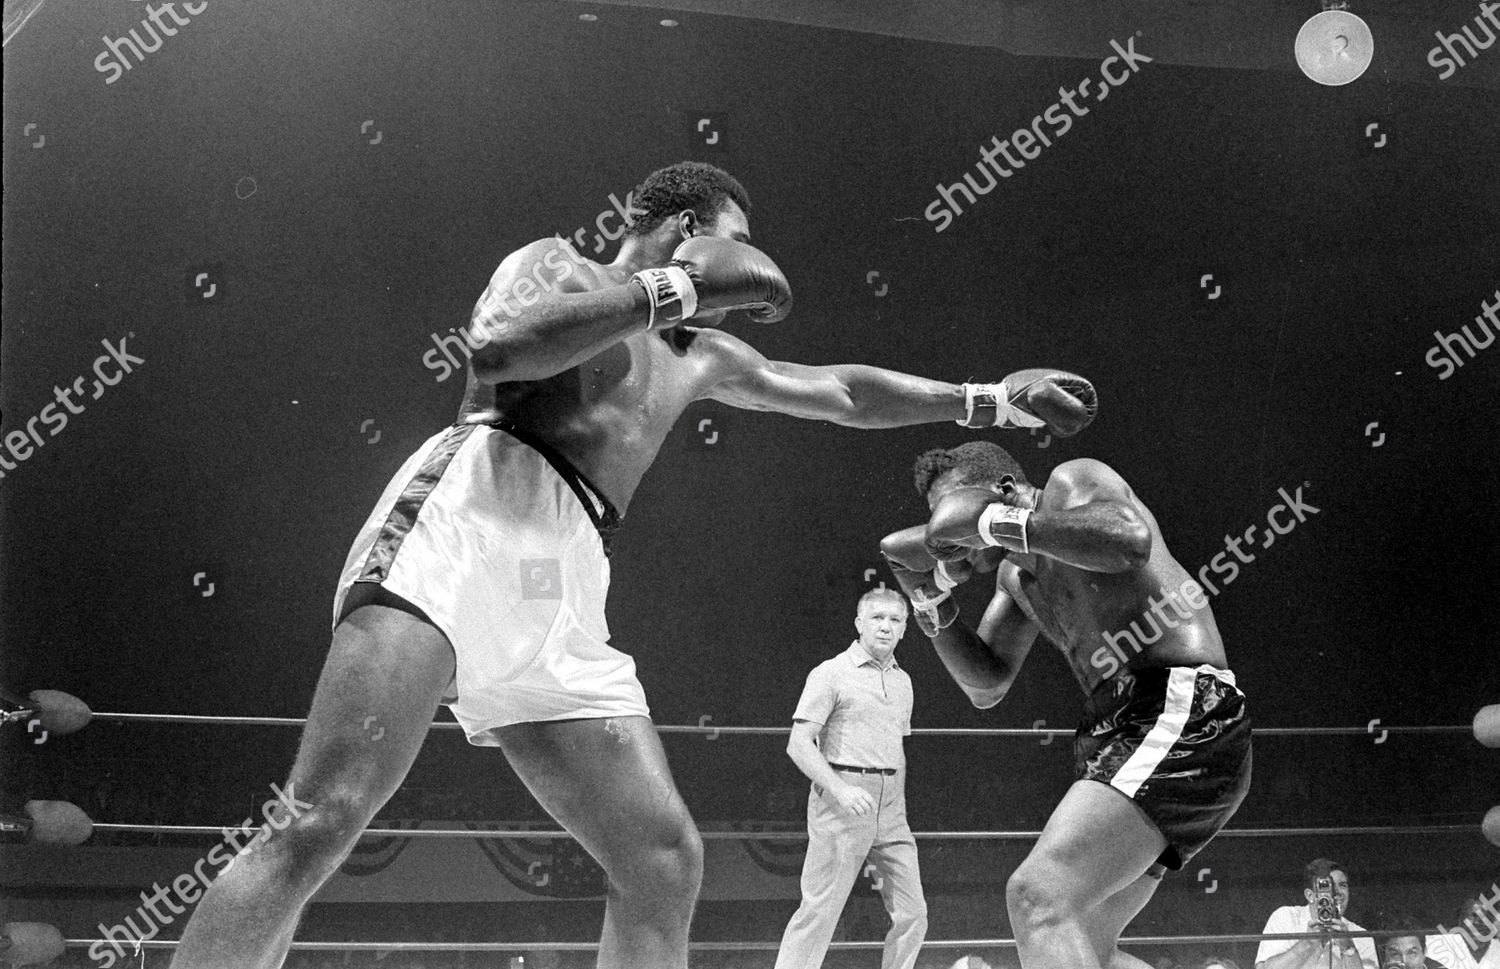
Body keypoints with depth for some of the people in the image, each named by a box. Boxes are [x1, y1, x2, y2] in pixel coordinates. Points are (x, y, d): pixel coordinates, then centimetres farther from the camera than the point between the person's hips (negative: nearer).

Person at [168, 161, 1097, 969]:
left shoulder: (702, 358, 34)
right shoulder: (559, 264, 14)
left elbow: (841, 393, 41)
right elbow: (500, 346, -8)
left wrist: (993, 400, 39)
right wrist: (687, 286, -5)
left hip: (565, 589, 8)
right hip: (473, 511, -8)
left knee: (667, 862, -2)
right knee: (321, 823, -24)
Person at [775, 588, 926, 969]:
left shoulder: (903, 681, 17)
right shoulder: (831, 674, -3)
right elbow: (799, 744, -9)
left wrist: (898, 808, 17)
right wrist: (841, 790, -21)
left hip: (889, 808, 6)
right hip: (841, 805, -6)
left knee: (912, 914, 3)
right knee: (819, 912, -8)